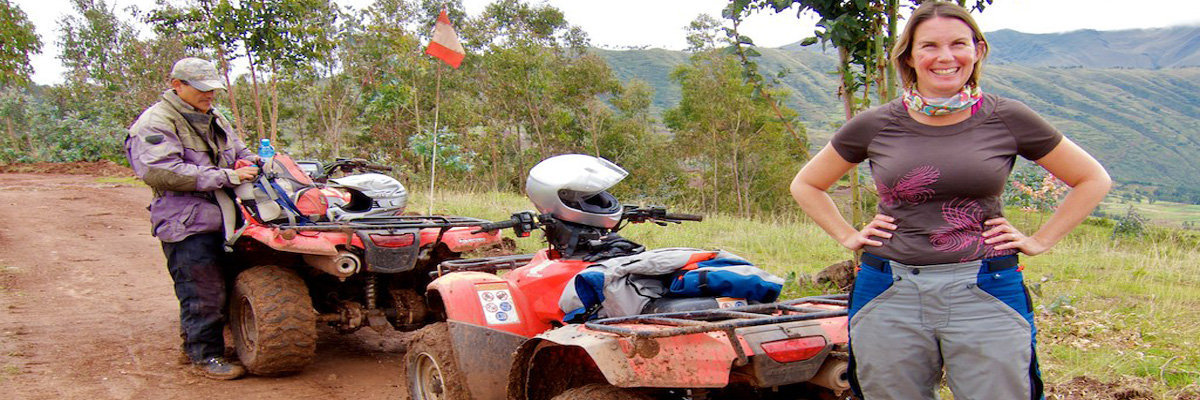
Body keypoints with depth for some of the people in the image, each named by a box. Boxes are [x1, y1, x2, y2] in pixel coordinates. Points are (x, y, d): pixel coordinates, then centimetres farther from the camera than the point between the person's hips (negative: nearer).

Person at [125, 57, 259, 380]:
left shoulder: (213, 119, 18)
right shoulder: (155, 123, -10)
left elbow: (238, 150, 31)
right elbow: (161, 172, -23)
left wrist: (251, 162, 5)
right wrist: (226, 176, -23)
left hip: (219, 217, 8)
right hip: (185, 223, -8)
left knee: (215, 285, 15)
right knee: (202, 291, -6)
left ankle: (194, 341, 30)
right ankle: (205, 355, 5)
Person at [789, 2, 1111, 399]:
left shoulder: (1008, 120, 2)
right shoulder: (875, 126, 4)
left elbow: (1093, 180, 14)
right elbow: (805, 184, 17)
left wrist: (1040, 241, 6)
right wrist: (848, 236, 6)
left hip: (987, 295, -1)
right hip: (890, 296, 1)